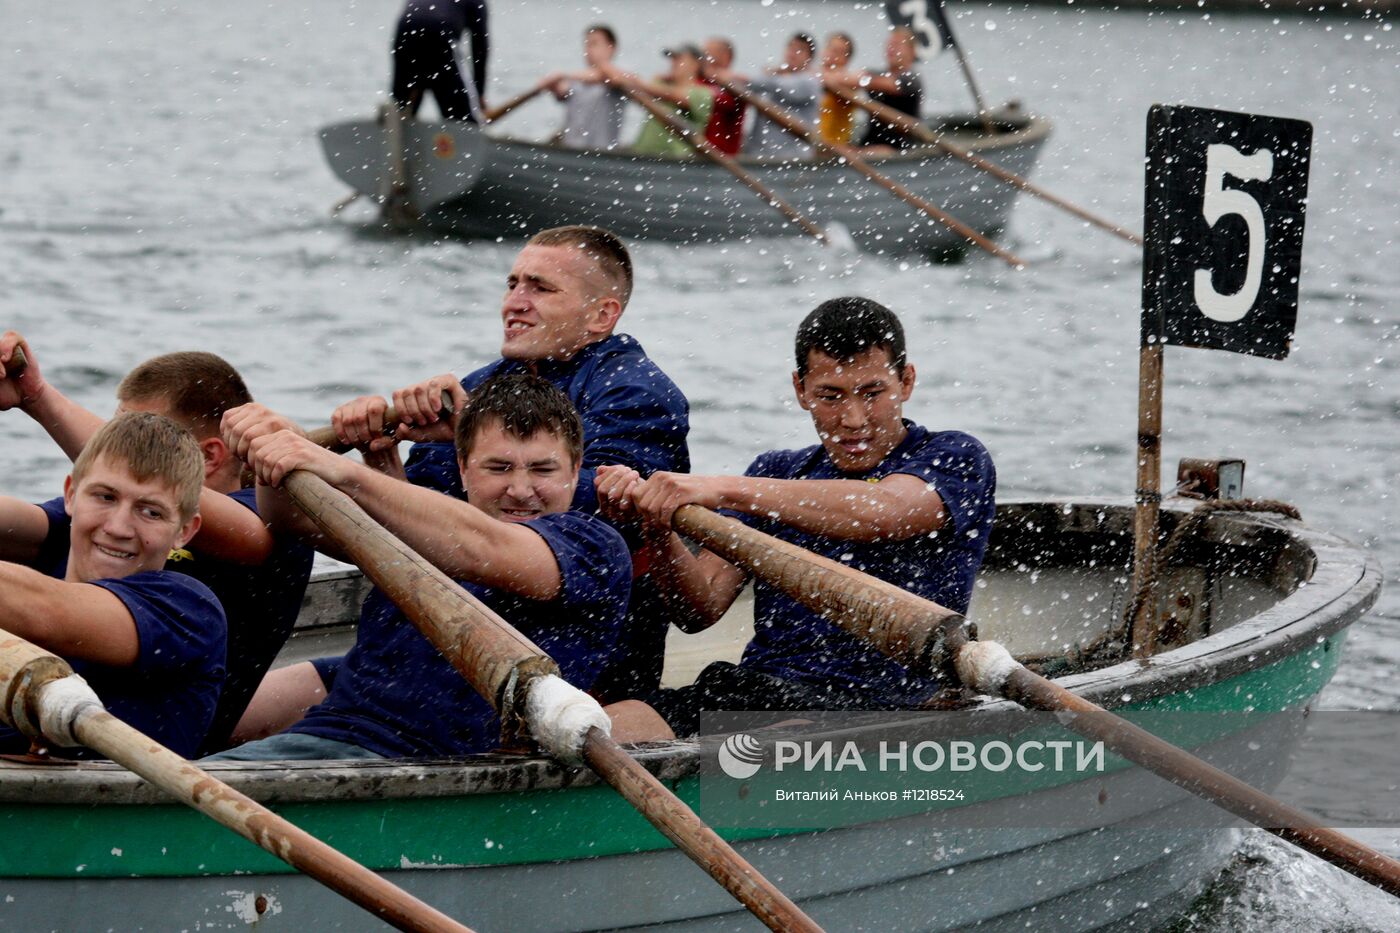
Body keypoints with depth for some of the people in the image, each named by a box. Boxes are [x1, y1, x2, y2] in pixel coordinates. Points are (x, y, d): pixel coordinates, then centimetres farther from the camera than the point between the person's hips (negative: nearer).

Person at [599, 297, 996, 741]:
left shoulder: (955, 459, 6)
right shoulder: (777, 473, 23)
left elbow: (881, 513, -18)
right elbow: (703, 608, 11)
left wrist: (721, 489, -26)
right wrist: (656, 524, -10)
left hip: (874, 700, -4)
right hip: (750, 686, 4)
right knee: (610, 726, -26)